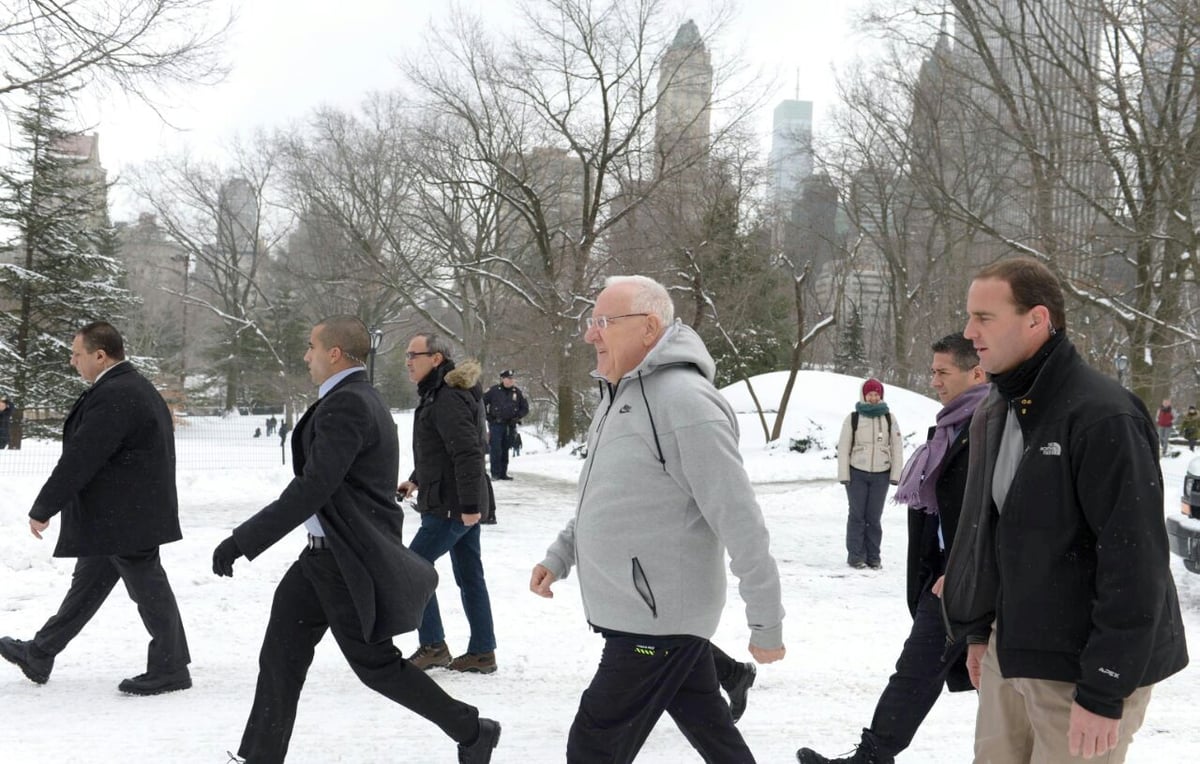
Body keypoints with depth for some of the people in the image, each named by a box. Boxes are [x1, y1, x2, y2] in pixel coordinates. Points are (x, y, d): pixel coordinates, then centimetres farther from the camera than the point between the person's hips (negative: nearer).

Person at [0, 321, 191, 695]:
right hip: (128, 513, 11)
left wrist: (42, 509, -12)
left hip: (124, 518, -11)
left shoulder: (112, 397, -22)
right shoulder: (137, 387, 12)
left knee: (148, 587, 0)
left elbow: (79, 460, -21)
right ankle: (39, 656, 30)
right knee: (87, 584, 18)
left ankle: (170, 670, 11)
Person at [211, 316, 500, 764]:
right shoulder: (357, 397, 12)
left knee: (375, 664, 2)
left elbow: (311, 489, -27)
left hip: (349, 561, -10)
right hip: (324, 556, 10)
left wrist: (241, 541, -26)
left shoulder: (347, 404, -21)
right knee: (281, 653, 10)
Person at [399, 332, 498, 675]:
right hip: (464, 505, 10)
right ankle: (482, 652, 16)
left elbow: (467, 453, -25)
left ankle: (433, 646, 3)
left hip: (451, 506, -10)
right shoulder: (437, 393, 15)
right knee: (470, 577, 12)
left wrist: (469, 503, -26)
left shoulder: (447, 399, -19)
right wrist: (416, 480, 28)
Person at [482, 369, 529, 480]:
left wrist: (517, 418, 2)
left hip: (510, 425, 4)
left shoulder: (517, 392, 6)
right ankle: (495, 474, -5)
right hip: (496, 424, -4)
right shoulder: (493, 390, -4)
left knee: (505, 450, 9)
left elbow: (525, 408, 14)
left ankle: (503, 473, 15)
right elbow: (482, 402, 1)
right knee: (495, 450, -10)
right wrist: (487, 416, -3)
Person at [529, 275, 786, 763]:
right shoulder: (619, 395, 11)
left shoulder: (684, 400, -20)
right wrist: (559, 556, 14)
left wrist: (766, 623, -18)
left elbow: (740, 522, -21)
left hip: (657, 619, -9)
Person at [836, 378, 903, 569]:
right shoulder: (853, 418, 2)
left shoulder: (889, 419, 7)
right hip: (857, 473, -1)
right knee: (857, 515, -1)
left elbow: (896, 448, 8)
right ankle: (855, 555, 5)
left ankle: (873, 556, 10)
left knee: (874, 517, 3)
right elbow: (843, 448, 2)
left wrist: (895, 474, 1)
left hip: (881, 475, 1)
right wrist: (843, 475, -4)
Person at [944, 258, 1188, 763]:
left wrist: (1105, 692, -22)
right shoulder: (993, 415, 8)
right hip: (1009, 650, 8)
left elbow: (1134, 563, -22)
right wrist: (977, 630, 18)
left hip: (1081, 667, -8)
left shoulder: (1103, 417, -20)